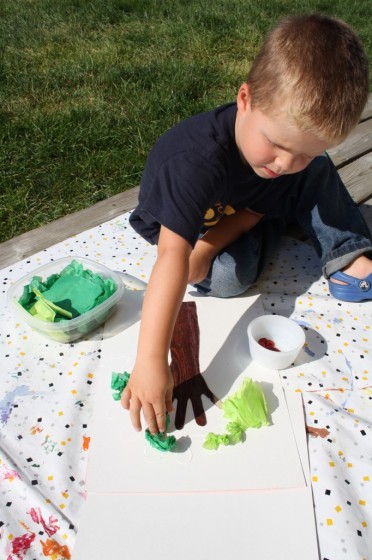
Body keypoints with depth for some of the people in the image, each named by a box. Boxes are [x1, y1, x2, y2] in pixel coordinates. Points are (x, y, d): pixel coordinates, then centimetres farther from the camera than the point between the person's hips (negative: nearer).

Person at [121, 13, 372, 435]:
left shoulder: (298, 140, -24)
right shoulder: (197, 162, -44)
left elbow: (259, 206, -17)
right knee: (230, 276, -29)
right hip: (183, 219, -3)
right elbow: (173, 256, -51)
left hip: (235, 211, 4)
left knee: (318, 173, -10)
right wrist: (151, 359, -55)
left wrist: (208, 246, -34)